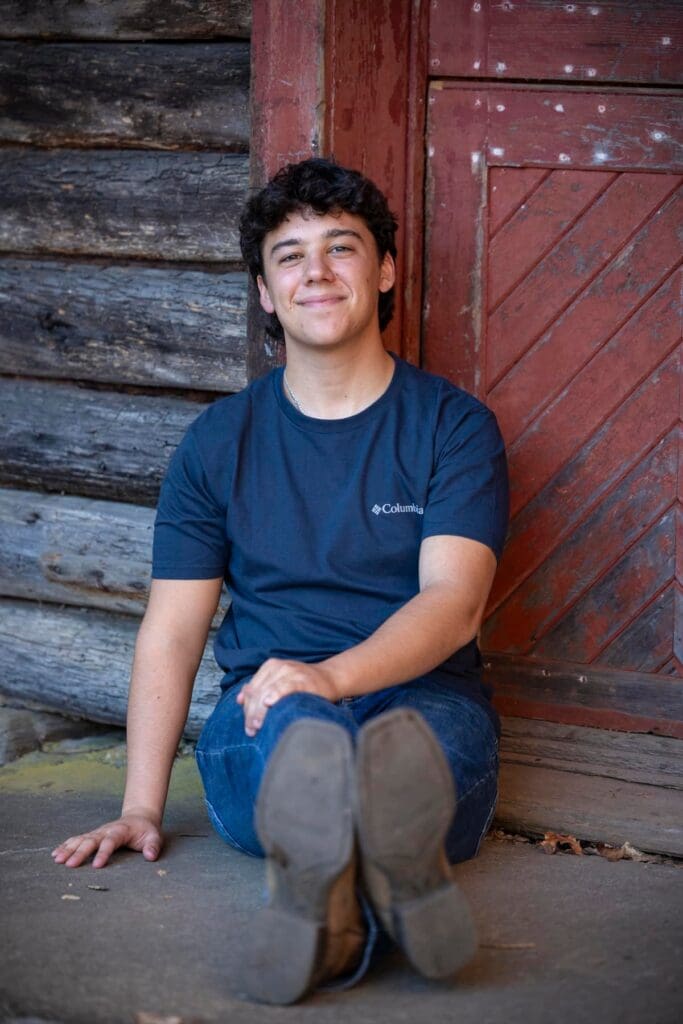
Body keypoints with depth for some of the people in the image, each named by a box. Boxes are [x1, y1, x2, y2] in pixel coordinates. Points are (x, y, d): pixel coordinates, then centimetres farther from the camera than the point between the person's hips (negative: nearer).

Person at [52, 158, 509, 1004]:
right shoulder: (220, 441, 14)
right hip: (265, 723, 0)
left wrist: (331, 676, -26)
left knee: (418, 741, -39)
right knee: (299, 729, -39)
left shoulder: (453, 426, 7)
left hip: (426, 703, 0)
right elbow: (171, 628, 11)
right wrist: (140, 808, 0)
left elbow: (453, 603, -6)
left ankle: (318, 885, -70)